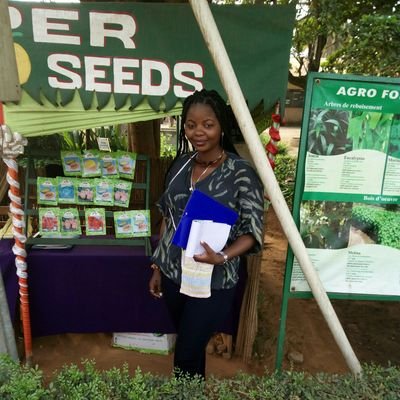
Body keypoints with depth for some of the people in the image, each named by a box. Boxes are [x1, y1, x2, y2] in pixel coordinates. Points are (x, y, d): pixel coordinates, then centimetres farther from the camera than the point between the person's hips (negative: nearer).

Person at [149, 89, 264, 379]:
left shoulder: (241, 173, -16)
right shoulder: (181, 164, 0)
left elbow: (252, 232, -12)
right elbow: (168, 218, 7)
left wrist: (222, 257, -30)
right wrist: (158, 267, 10)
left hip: (213, 282, -5)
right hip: (173, 275, 5)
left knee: (186, 356, 9)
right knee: (192, 346, 24)